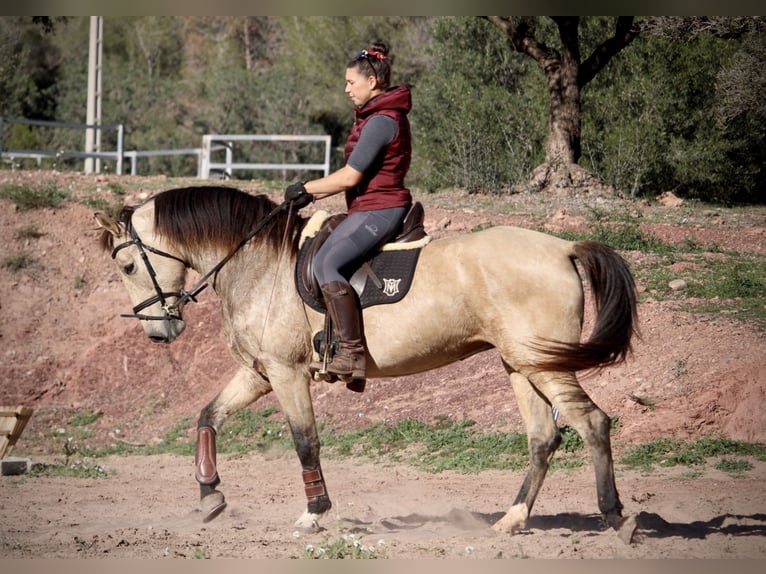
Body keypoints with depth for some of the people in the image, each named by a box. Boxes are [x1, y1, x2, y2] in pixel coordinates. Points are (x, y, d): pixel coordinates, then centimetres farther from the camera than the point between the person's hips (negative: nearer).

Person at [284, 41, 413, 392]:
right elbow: (353, 177, 20)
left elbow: (350, 177, -18)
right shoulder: (382, 116, 18)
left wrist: (306, 189, -5)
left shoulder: (381, 121, -15)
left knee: (327, 264, -27)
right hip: (371, 210, 12)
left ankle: (352, 354, -31)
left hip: (378, 212, -12)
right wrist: (312, 196, 13)